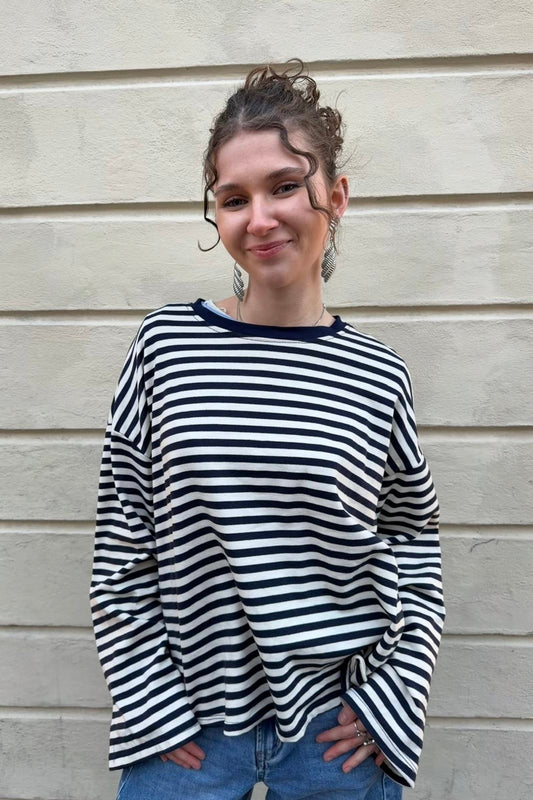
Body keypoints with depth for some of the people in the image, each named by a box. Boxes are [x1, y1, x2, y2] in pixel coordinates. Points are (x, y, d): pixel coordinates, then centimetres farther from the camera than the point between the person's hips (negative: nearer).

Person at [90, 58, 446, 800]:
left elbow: (416, 542, 5)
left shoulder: (379, 374, -6)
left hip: (339, 727, 1)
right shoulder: (166, 343, -7)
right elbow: (119, 548, -3)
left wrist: (393, 693, -3)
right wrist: (151, 705, -5)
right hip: (183, 722, 0)